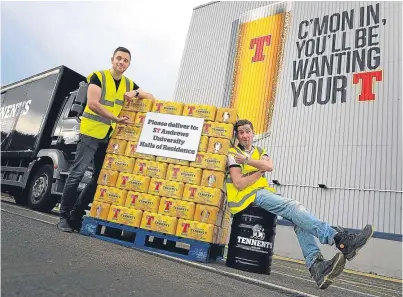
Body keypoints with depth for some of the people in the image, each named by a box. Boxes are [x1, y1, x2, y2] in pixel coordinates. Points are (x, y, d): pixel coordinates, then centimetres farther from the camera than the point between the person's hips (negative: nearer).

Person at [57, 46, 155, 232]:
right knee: (77, 174, -7)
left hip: (110, 136, 6)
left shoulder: (129, 84, 12)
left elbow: (151, 98, 12)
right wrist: (116, 118, -22)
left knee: (100, 178, 6)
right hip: (91, 132, -6)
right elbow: (93, 104, -15)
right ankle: (64, 216, 5)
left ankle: (76, 215, 17)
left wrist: (136, 93, -6)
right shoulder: (98, 77, -4)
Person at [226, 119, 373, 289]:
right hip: (250, 195, -6)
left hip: (264, 192, 6)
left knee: (297, 216, -20)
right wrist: (260, 170, -2)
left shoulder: (260, 152, 21)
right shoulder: (233, 154, 3)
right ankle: (340, 240, -32)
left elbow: (269, 166, -3)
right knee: (293, 207, -26)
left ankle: (316, 264, -30)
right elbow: (239, 183, -10)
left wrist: (247, 160, -10)